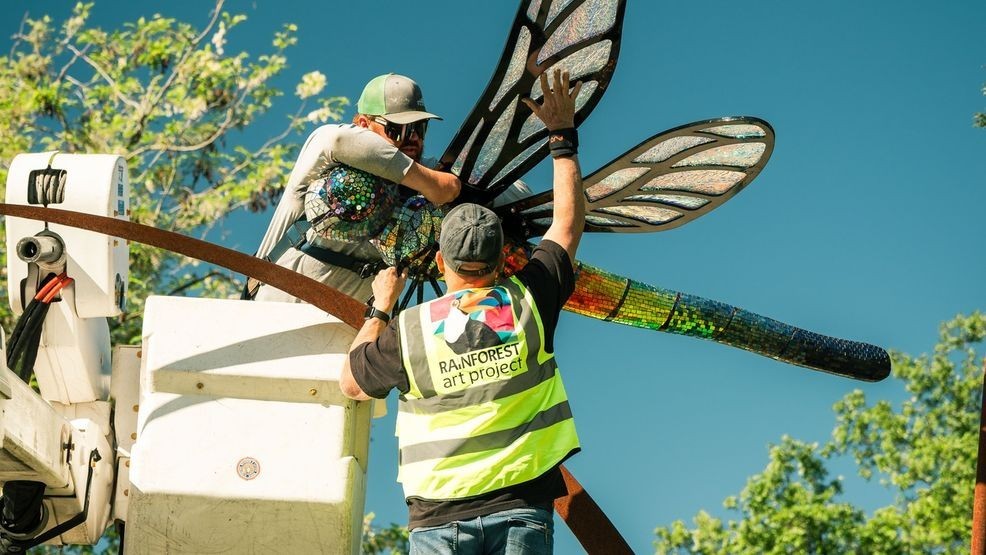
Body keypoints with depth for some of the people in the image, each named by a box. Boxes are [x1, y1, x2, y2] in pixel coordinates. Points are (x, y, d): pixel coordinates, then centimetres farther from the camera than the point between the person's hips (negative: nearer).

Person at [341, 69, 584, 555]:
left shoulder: (408, 331, -2)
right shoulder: (529, 305, 0)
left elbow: (351, 384, 16)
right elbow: (568, 223, 16)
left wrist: (379, 309, 25)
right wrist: (563, 136, 26)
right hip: (521, 508, 1)